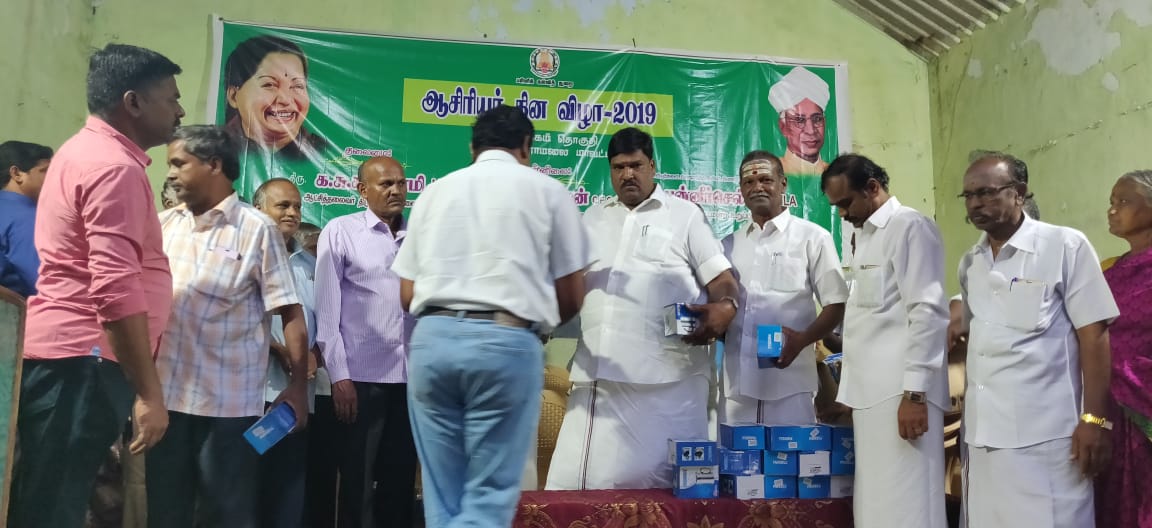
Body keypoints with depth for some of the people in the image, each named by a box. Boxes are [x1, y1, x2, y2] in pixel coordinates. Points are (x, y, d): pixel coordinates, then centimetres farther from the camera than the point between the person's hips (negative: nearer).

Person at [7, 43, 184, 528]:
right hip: (81, 361, -10)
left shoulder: (85, 152, 19)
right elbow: (116, 287, -23)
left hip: (64, 352, 10)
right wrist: (148, 392, -21)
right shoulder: (114, 166, -14)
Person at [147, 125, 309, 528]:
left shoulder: (256, 230, -6)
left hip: (229, 401, -5)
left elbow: (291, 314, -8)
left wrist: (298, 387, -11)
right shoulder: (164, 224, 9)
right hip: (166, 394, 5)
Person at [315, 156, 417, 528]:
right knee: (357, 481, 5)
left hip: (411, 375, 3)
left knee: (402, 478, 12)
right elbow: (327, 309, -1)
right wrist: (339, 375, -6)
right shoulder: (340, 232, 1)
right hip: (362, 375, -3)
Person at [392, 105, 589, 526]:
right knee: (490, 494, 3)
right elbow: (572, 296, 7)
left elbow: (407, 293, 13)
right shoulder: (547, 190, 8)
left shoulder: (434, 191, 17)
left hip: (432, 337, 4)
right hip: (506, 343, -3)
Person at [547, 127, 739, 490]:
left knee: (666, 481, -1)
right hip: (600, 374, 4)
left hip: (668, 375, -4)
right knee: (576, 481, 5)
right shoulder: (593, 219, 21)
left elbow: (721, 277, 2)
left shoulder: (684, 216, 8)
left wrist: (725, 307, -20)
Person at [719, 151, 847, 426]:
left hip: (790, 382, -4)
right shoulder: (729, 245, 16)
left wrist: (802, 339, -16)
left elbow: (836, 305, 1)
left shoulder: (812, 237, 3)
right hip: (736, 382, 4)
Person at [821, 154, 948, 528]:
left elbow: (928, 312, -14)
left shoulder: (910, 227, -7)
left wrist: (914, 392, -18)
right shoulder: (858, 236, 19)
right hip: (869, 389, 8)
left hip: (901, 390, -8)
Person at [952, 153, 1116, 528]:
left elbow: (1093, 335, -7)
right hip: (983, 434, 5)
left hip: (1045, 436, -5)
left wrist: (1094, 419, -11)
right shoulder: (969, 263, 11)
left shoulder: (1065, 246, -4)